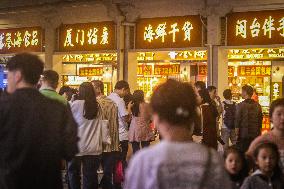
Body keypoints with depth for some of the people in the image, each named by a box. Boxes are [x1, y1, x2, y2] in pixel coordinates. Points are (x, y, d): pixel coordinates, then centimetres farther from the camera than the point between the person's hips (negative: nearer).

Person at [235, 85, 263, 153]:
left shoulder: (240, 105, -9)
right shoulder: (258, 106, 6)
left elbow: (237, 122, -8)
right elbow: (260, 122, 10)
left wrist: (237, 135, -1)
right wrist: (259, 134, 18)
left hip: (243, 135, -4)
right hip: (255, 135, 4)